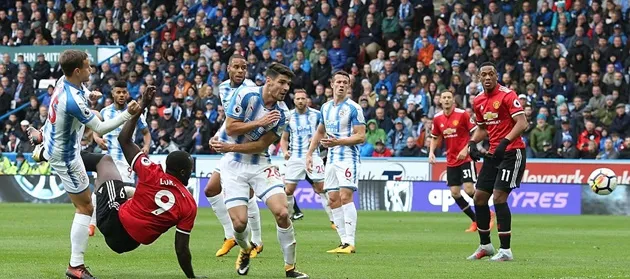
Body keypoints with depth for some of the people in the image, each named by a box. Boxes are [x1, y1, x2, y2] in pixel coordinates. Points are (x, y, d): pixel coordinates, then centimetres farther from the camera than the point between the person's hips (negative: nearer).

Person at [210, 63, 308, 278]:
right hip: (233, 165, -2)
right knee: (239, 223, -10)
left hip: (260, 164, 2)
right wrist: (260, 122, -21)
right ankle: (245, 250, 27)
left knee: (282, 213, -15)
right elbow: (230, 128, -14)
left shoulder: (281, 112, -7)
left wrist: (229, 147, -18)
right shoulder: (246, 95, -15)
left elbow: (261, 145, -7)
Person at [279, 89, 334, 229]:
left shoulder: (316, 115, 1)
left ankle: (334, 219, 1)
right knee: (288, 190, -2)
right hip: (295, 158, 1)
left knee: (321, 188, -5)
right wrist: (285, 151, -7)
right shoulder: (288, 117, 5)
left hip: (313, 155, -1)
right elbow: (284, 138, 12)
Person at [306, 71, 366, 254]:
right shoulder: (326, 107, 13)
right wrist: (309, 154, 20)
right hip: (331, 159, 7)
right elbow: (320, 132, 26)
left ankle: (350, 242, -18)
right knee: (333, 200, 3)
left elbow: (360, 136, -13)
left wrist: (338, 141, -23)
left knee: (345, 197, -17)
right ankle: (344, 242, 7)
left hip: (348, 158, -7)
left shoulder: (354, 108, -8)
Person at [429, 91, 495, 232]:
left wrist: (466, 149, -18)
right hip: (451, 161, 5)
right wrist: (431, 152, 1)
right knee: (455, 193, -1)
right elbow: (435, 137, 17)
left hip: (466, 158, -5)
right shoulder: (437, 118, 4)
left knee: (469, 189, -16)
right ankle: (476, 220, 13)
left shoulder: (462, 114, -10)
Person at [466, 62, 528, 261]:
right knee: (479, 197, 7)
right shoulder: (478, 101, 10)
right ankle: (485, 245, 22)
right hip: (493, 154, 8)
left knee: (499, 197, -16)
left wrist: (505, 142, -31)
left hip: (512, 152, -8)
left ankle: (505, 251, -11)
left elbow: (522, 123, -20)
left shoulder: (507, 95, -13)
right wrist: (472, 143, 5)